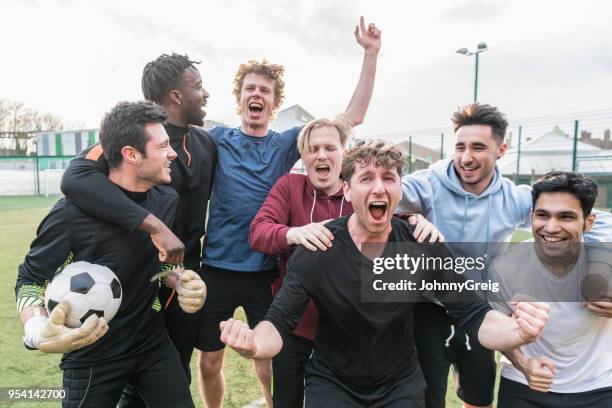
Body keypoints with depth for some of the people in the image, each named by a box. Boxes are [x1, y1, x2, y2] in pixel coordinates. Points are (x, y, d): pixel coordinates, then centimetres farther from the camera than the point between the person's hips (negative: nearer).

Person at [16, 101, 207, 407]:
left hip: (153, 343, 4)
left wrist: (183, 284, -13)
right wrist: (37, 331, -28)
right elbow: (29, 281, -10)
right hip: (93, 355, -4)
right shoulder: (74, 212, -23)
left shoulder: (168, 201, -7)